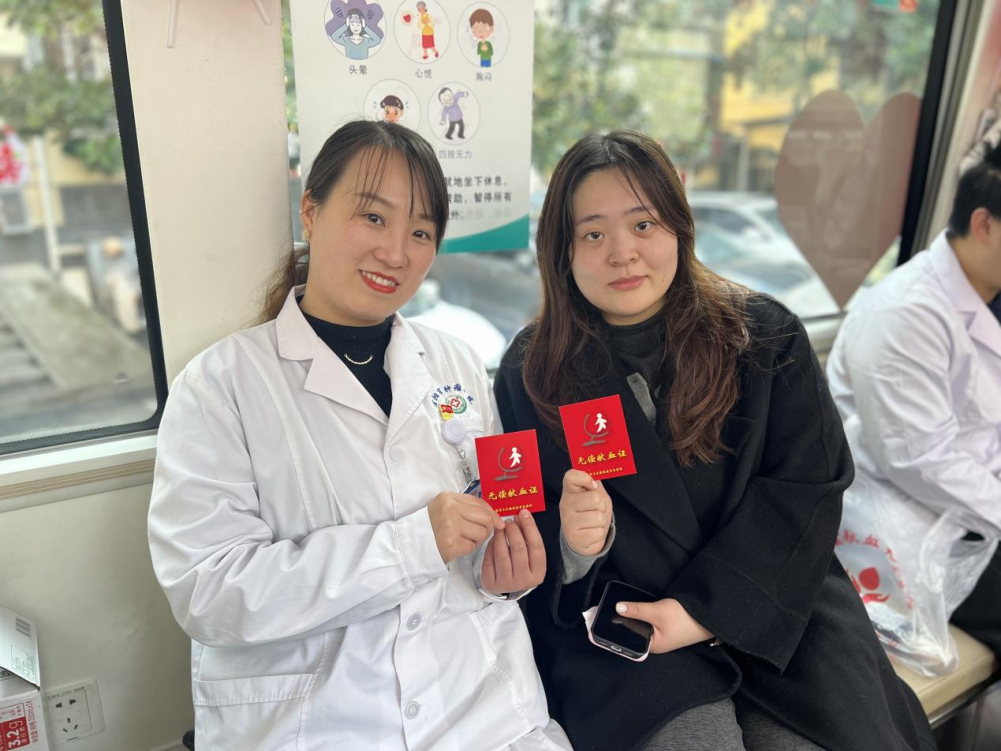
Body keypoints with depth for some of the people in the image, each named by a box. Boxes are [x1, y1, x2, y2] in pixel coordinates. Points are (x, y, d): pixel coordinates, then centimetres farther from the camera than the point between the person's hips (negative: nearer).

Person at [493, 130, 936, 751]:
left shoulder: (766, 335, -2)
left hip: (775, 603, 2)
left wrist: (706, 608, -12)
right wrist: (576, 541, -22)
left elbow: (806, 488, -5)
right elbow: (527, 533, 3)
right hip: (620, 624, -1)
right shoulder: (530, 373, -1)